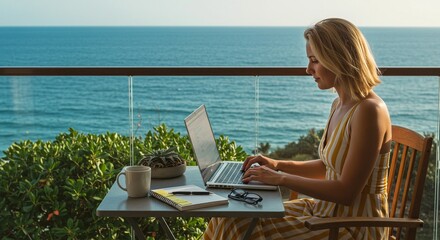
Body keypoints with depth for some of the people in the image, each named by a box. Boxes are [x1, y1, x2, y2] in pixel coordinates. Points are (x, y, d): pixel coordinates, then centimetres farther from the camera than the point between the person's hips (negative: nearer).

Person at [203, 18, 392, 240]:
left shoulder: (369, 111, -21)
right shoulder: (339, 105, 7)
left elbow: (346, 192, -23)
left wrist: (281, 179, -18)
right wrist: (279, 165, 6)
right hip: (327, 209, 8)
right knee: (233, 217, 0)